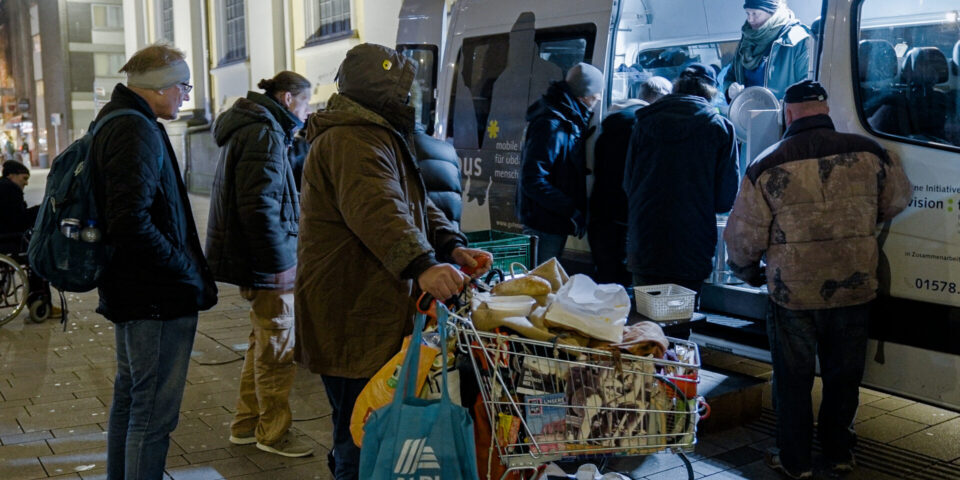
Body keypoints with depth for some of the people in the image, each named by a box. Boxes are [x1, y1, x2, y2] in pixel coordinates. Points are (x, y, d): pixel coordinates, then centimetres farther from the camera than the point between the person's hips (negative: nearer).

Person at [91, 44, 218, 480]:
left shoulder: (114, 124, 15)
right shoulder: (137, 131, -18)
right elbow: (132, 223, -29)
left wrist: (189, 271, 16)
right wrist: (189, 273, -18)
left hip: (130, 293, 11)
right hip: (157, 297, -11)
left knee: (129, 399, 21)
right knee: (154, 413, -4)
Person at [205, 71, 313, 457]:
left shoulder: (250, 128, 17)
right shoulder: (264, 134, -17)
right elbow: (259, 206, -24)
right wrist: (279, 262, -22)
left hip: (251, 255, 11)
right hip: (266, 260, -11)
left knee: (263, 340, 19)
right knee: (278, 345, 0)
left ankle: (246, 424, 29)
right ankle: (273, 432, 13)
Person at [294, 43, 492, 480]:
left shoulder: (379, 137, 21)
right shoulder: (353, 141, -16)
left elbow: (416, 204, 19)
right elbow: (377, 210, -33)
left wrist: (453, 245, 2)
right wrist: (422, 264, -46)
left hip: (374, 317, 11)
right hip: (352, 322, -11)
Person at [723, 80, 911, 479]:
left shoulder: (767, 166, -12)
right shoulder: (868, 153, -5)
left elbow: (743, 236, -8)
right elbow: (896, 203, 12)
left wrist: (749, 273, 12)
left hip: (792, 295, -2)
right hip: (855, 290, 3)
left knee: (793, 378, 14)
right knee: (844, 375, 19)